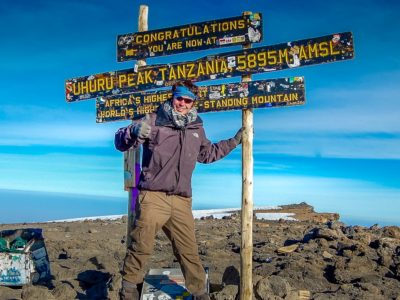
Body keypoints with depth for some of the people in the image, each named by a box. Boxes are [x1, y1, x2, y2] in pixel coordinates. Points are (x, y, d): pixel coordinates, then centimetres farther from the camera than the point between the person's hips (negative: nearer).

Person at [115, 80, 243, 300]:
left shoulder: (196, 128, 19)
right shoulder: (154, 120, 1)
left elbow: (207, 154, 37)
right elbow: (120, 141, -4)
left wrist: (234, 141, 34)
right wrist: (134, 133, -27)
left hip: (181, 201, 5)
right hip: (153, 197, -4)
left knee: (189, 250, 8)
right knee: (141, 247, -6)